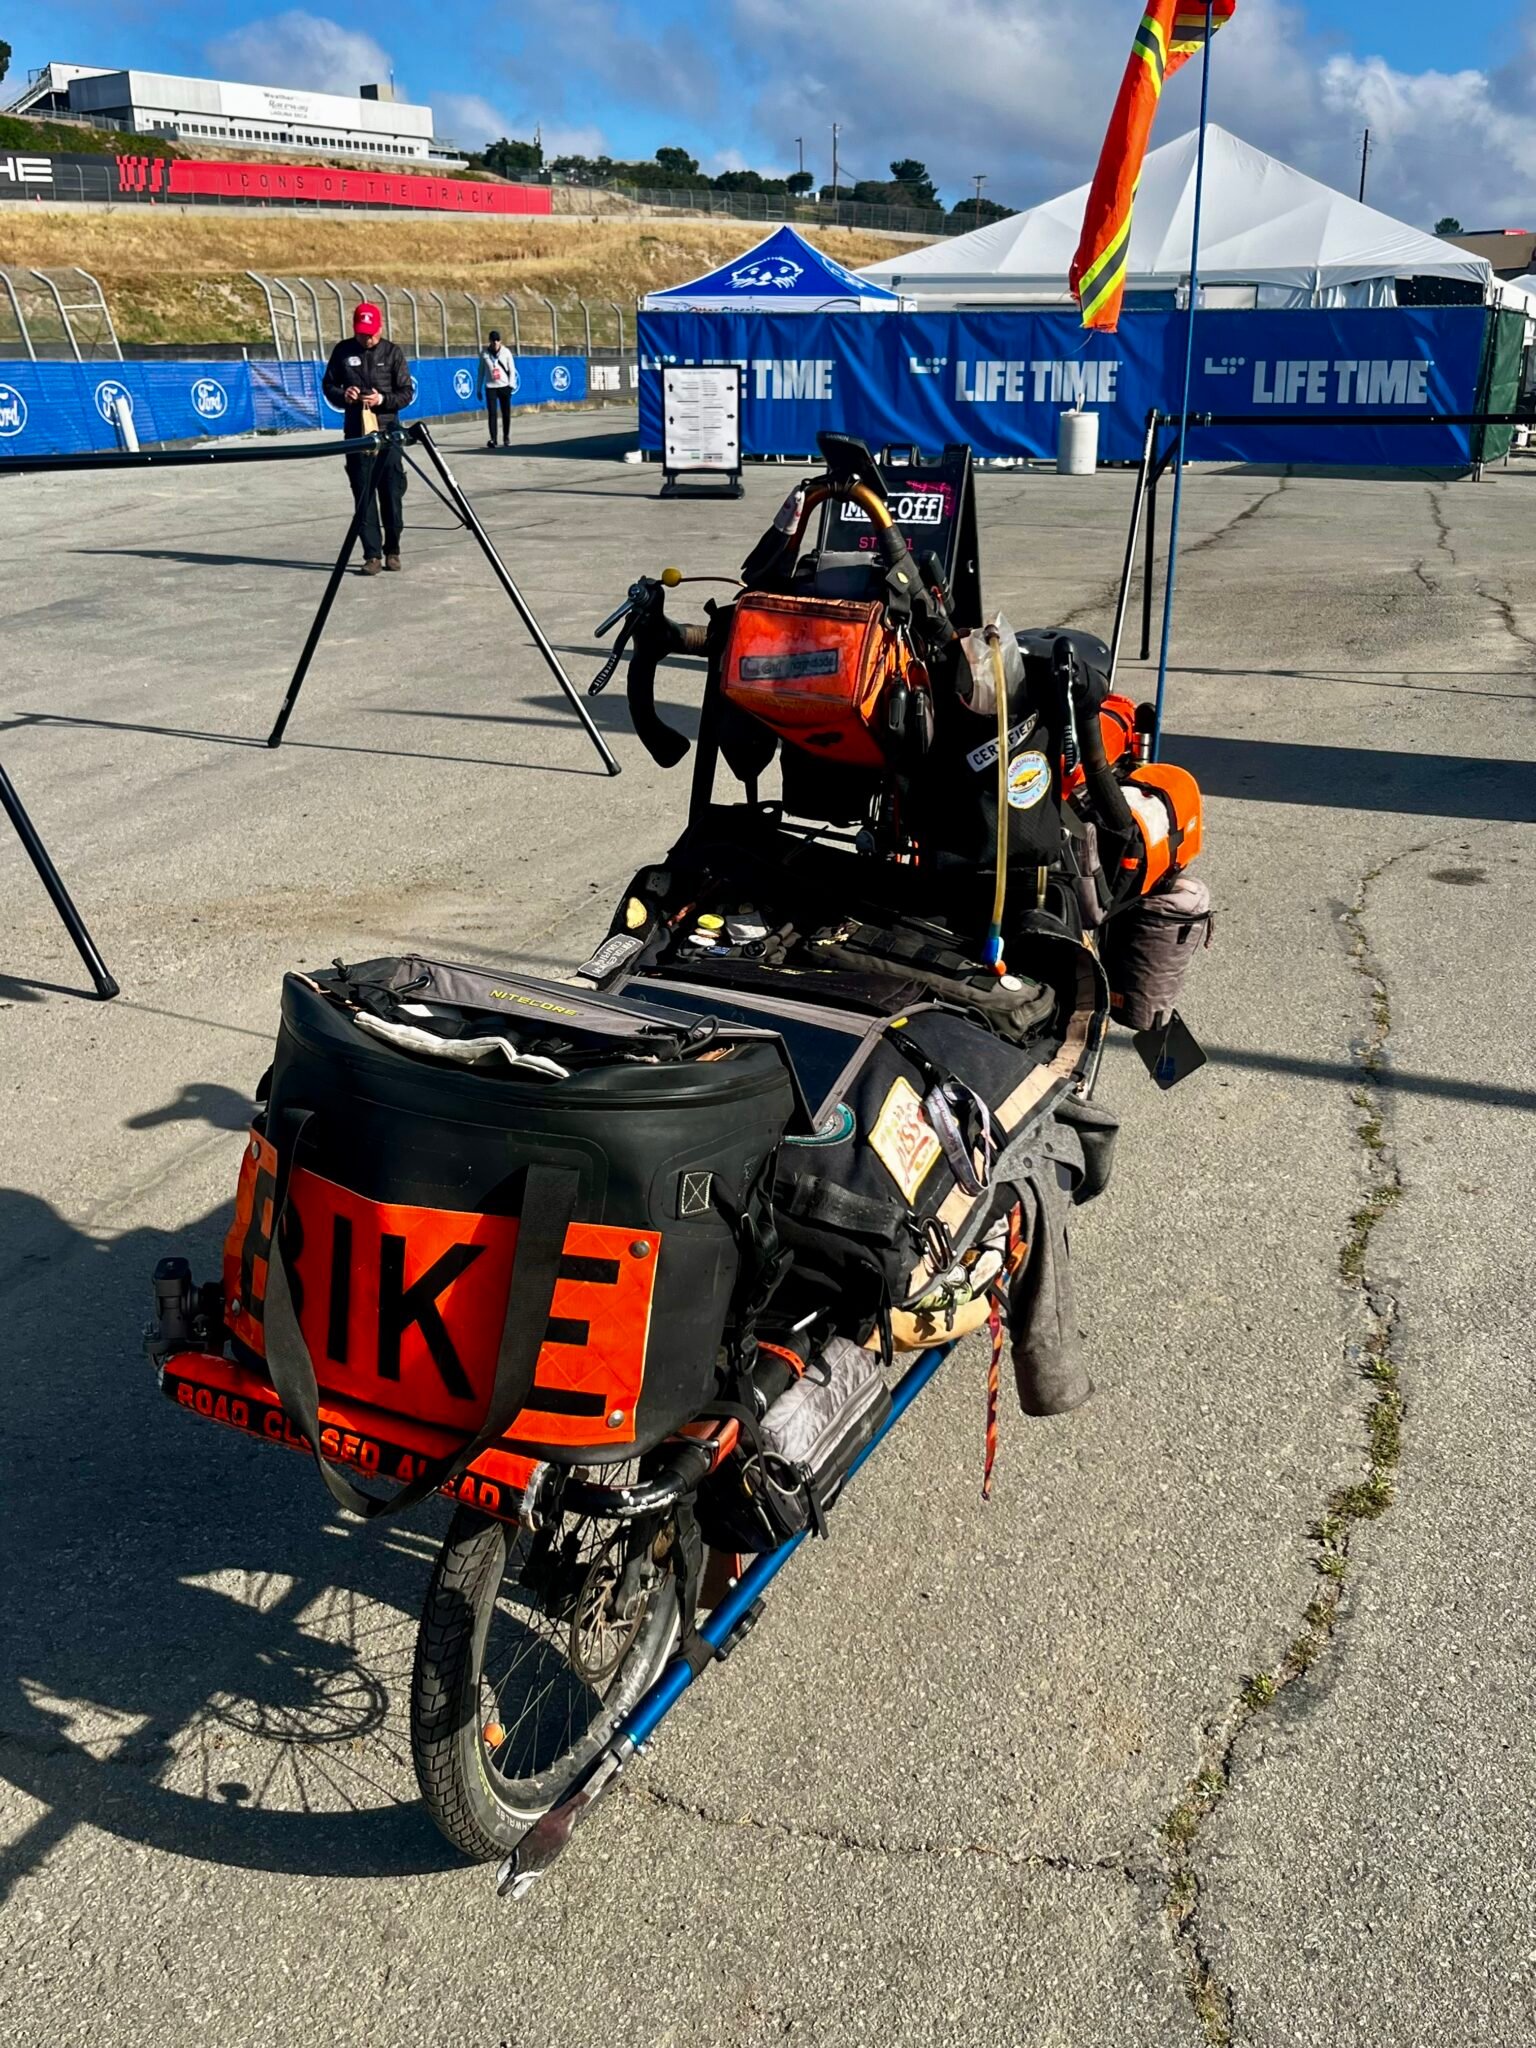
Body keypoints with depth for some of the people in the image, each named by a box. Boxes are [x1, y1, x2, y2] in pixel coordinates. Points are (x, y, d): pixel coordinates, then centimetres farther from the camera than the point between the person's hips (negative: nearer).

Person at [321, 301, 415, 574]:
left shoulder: (392, 352, 2)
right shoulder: (343, 351, 5)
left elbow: (407, 392, 2)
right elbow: (328, 384, 12)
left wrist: (383, 399, -16)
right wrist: (342, 395, -10)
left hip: (388, 432, -1)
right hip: (356, 433, 1)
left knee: (392, 494, 0)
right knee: (363, 496, 0)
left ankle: (392, 551, 13)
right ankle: (372, 554, 3)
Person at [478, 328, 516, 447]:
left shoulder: (506, 352, 2)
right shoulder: (484, 354, 3)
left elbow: (512, 369, 5)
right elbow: (481, 371, 9)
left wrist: (511, 385, -5)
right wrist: (479, 388, 7)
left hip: (504, 386, 0)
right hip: (490, 387, 0)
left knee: (506, 413, 4)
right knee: (492, 413, -10)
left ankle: (506, 437, 17)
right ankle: (493, 439, -12)